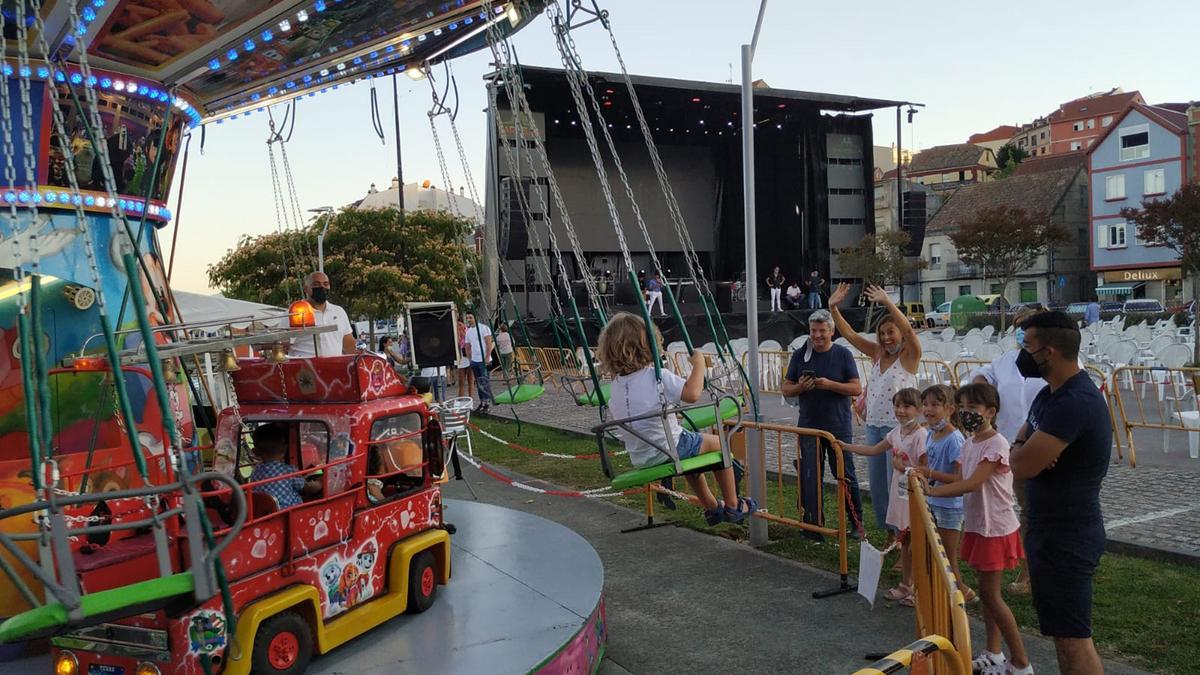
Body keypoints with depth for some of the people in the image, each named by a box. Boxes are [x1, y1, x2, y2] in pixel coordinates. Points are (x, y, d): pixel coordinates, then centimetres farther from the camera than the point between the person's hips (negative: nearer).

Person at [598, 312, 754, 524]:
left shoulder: (616, 383, 2)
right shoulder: (658, 377, -20)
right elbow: (693, 394, -32)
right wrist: (699, 363, -18)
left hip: (639, 458, 7)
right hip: (668, 449, -7)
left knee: (688, 449, 35)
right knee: (719, 445, 16)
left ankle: (711, 507, 43)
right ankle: (732, 507, 24)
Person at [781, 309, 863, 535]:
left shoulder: (843, 354, -1)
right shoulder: (800, 355, 4)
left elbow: (856, 388, -5)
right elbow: (786, 389, 8)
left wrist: (830, 384, -19)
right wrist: (800, 388, -14)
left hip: (839, 427, -2)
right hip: (808, 427, 2)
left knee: (845, 476, 6)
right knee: (810, 479, 5)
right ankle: (813, 525, 16)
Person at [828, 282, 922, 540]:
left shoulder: (909, 355, -7)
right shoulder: (878, 353, 10)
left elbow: (908, 330, -26)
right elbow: (849, 334, 8)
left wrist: (887, 302, -31)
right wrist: (833, 308, -3)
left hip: (897, 428, -7)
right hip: (873, 426, 7)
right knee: (877, 485, 12)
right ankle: (890, 533, 25)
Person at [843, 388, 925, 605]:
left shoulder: (920, 435, -19)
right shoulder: (896, 432, 5)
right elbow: (874, 450, 14)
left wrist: (905, 467, -26)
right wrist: (845, 446, 13)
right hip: (900, 495, 8)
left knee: (915, 545, 1)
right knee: (904, 541, 18)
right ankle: (905, 585, 30)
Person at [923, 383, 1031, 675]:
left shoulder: (997, 444, -19)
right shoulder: (969, 443, 8)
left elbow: (973, 483, -29)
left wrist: (932, 491, -32)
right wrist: (932, 487, -5)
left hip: (997, 528, -8)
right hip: (977, 525, 8)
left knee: (990, 594, -3)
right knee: (987, 591, 15)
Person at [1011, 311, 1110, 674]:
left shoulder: (1075, 403, -25)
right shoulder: (1051, 393, 9)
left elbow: (1022, 465, -27)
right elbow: (1018, 447, 12)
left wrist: (1023, 450, -4)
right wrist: (1027, 449, -11)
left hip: (1067, 537, -10)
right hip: (1052, 529, 10)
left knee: (1073, 637, -5)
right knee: (1063, 631, 20)